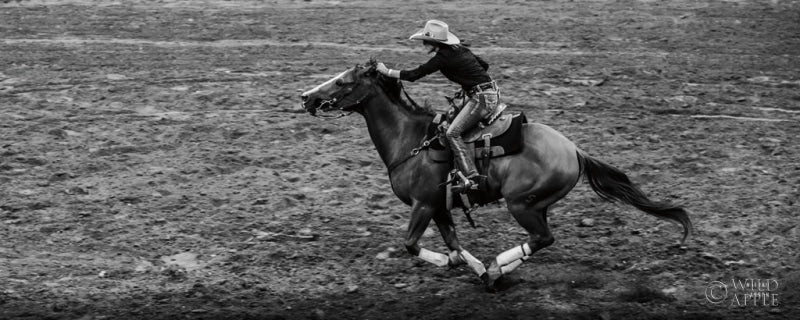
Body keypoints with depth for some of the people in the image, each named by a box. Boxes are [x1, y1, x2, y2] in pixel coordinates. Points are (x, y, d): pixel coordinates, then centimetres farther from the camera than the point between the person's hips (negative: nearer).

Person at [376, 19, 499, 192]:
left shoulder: (442, 58, -12)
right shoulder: (460, 49, 14)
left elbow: (414, 75, -9)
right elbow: (484, 65, 23)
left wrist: (387, 71, 1)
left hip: (482, 98, -10)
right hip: (490, 93, 10)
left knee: (453, 132, -13)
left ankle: (472, 177, -23)